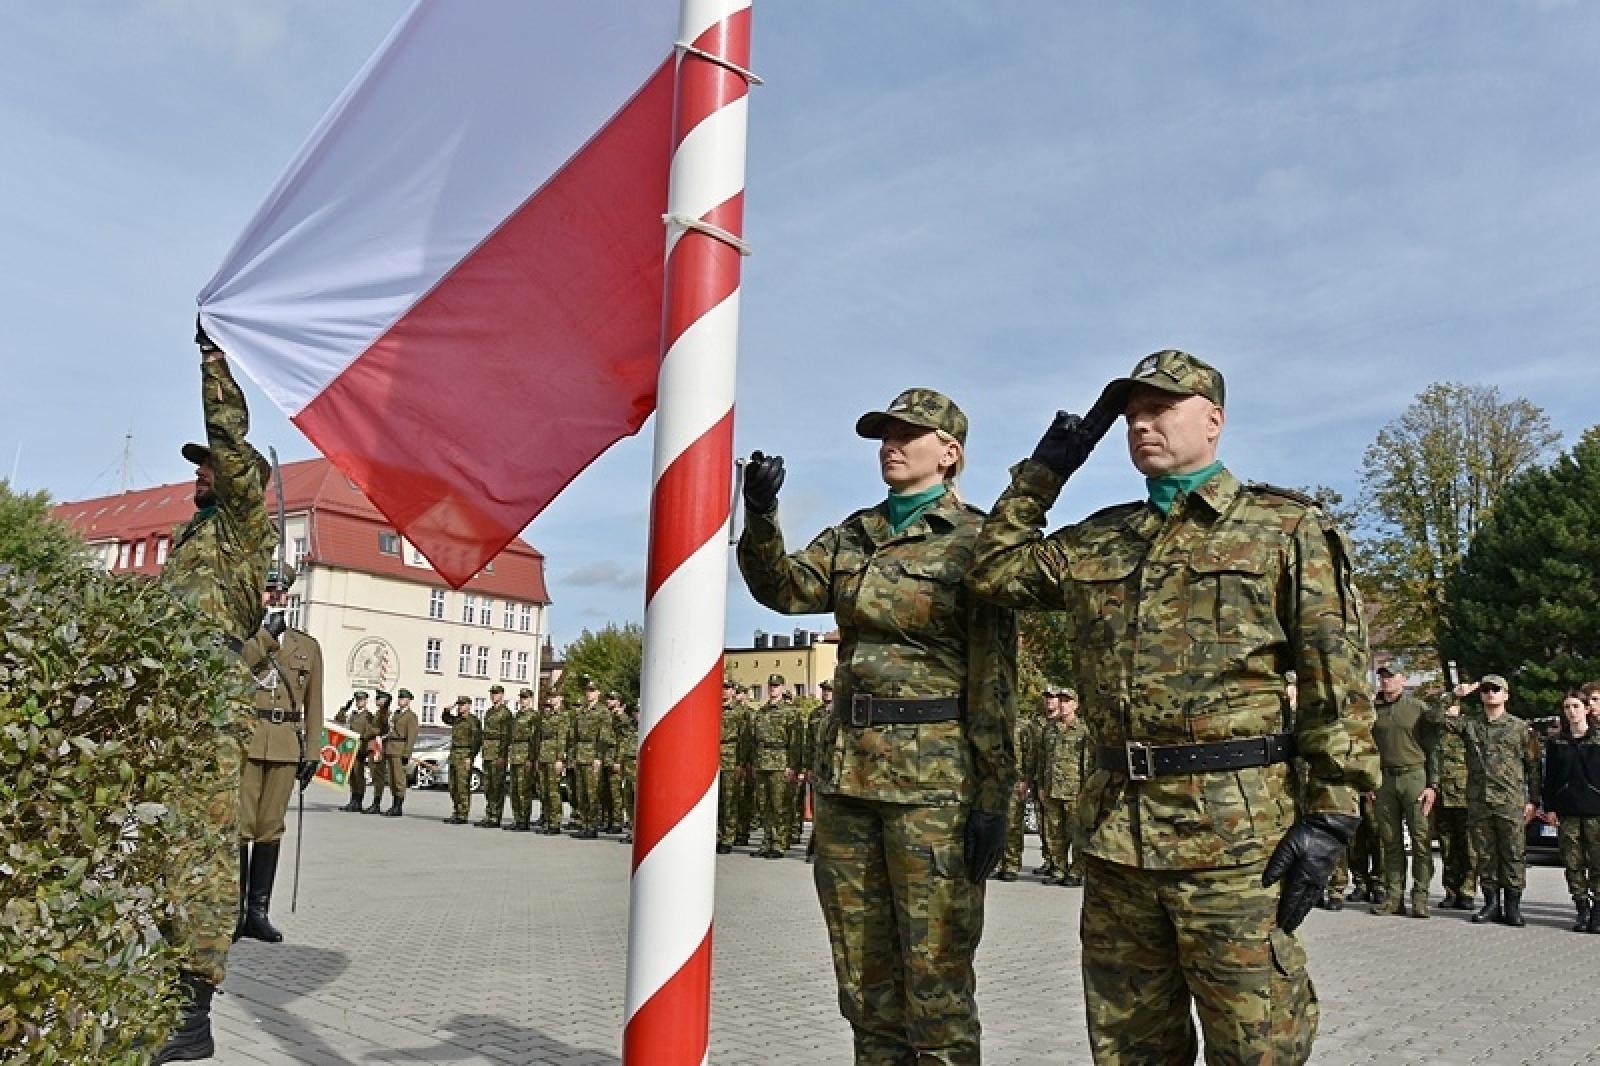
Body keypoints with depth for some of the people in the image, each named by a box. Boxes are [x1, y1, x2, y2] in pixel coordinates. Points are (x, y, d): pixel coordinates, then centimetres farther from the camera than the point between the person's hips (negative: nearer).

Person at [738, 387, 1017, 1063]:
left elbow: (994, 679, -7)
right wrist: (760, 518, -17)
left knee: (935, 977, 1)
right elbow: (786, 587, 0)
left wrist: (994, 798, -12)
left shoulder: (974, 540, -3)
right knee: (862, 975, 14)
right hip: (845, 767, 6)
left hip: (933, 774, -6)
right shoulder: (853, 536, 15)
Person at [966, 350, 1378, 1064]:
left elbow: (1337, 679, -4)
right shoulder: (1100, 541, 16)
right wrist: (1043, 472, 16)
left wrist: (1330, 816, -11)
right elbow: (994, 571, 18)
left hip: (1234, 835, -5)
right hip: (1114, 830, 5)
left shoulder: (1287, 528, 1)